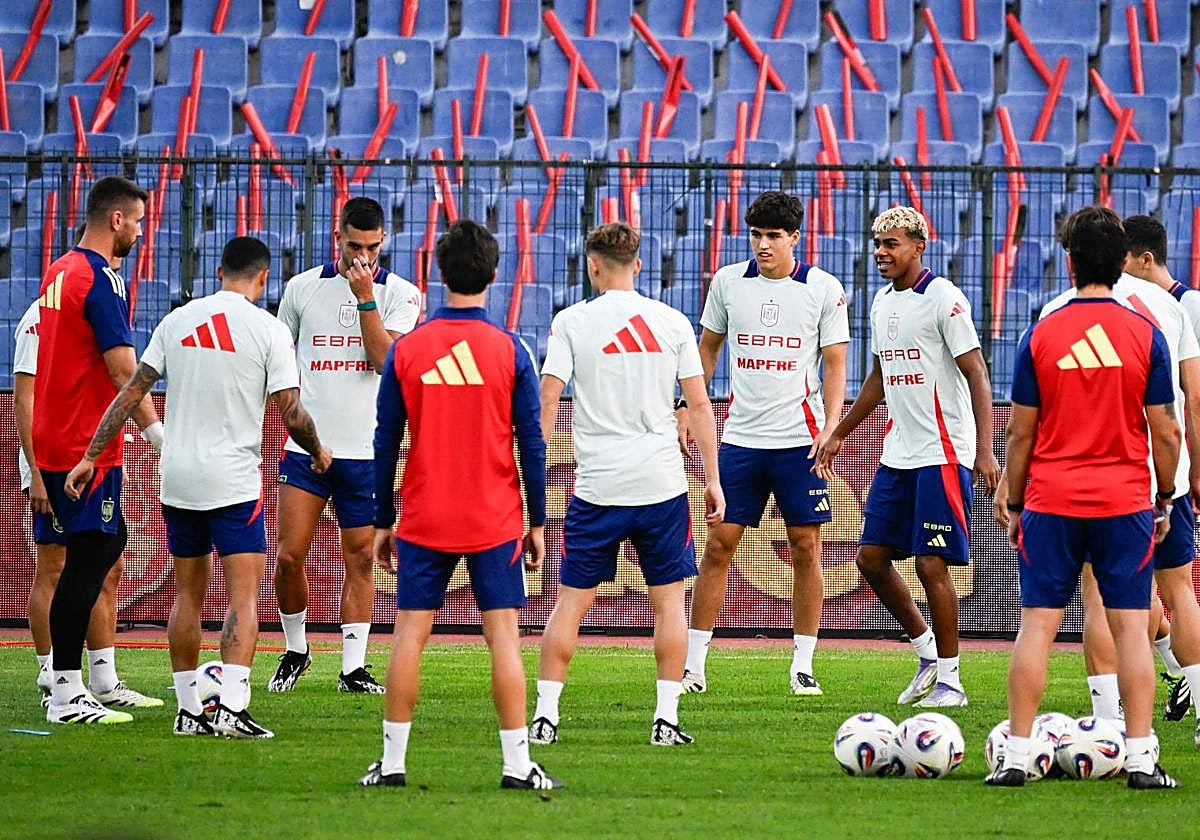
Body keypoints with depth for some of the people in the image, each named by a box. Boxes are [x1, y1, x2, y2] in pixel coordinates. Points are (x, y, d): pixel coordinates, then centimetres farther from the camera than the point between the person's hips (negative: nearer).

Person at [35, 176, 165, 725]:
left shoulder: (59, 271, 12)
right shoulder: (100, 280, -16)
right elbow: (123, 370, -20)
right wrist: (157, 433, -17)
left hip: (54, 438, 10)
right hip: (87, 447, -10)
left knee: (109, 543, 17)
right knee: (87, 561, -7)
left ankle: (99, 681, 18)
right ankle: (66, 695, -7)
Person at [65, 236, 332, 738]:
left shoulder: (177, 321, 6)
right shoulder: (269, 330, -7)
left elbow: (131, 393, 5)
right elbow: (292, 415, -7)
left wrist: (91, 456, 9)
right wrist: (318, 452, 13)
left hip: (177, 480, 5)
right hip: (235, 481, -5)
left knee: (188, 595, 14)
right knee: (243, 597, -4)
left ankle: (188, 710, 16)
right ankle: (232, 709, -16)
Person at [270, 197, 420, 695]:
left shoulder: (400, 295, 1)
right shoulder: (301, 288, 6)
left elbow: (385, 359, -12)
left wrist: (365, 297, -16)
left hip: (366, 451, -1)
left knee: (360, 559, 3)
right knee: (289, 555, -5)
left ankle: (353, 667, 10)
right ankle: (295, 650, 16)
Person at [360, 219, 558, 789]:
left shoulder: (405, 350, -2)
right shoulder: (510, 351, -5)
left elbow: (385, 444, 1)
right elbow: (532, 444, -3)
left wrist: (382, 522, 10)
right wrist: (537, 522, 7)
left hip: (423, 522, 1)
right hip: (496, 522, -1)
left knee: (410, 633, 5)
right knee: (503, 635, 1)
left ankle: (392, 761, 6)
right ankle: (516, 764, -2)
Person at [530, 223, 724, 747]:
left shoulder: (571, 322, -3)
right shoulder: (672, 323, 3)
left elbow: (546, 401, -7)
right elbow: (699, 406, 3)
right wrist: (713, 480, 8)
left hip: (597, 486, -1)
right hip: (663, 485, 1)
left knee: (571, 601, 6)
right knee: (669, 600, 9)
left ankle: (545, 716, 4)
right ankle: (666, 719, 5)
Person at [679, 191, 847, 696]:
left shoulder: (823, 289, -2)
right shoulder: (728, 281, 5)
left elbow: (835, 364, 0)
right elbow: (708, 346, 16)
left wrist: (830, 428, -11)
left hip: (800, 439, -2)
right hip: (741, 436, 2)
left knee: (805, 548, 0)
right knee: (719, 544, -1)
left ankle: (803, 665, 8)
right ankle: (693, 663, 4)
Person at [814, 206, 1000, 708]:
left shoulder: (942, 298, -11)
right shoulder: (883, 301, 13)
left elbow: (976, 375, -14)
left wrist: (984, 451, -21)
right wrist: (839, 435, 28)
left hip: (943, 454, -8)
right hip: (898, 454, 8)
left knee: (931, 564, -7)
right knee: (871, 556, 7)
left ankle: (949, 680, 3)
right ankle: (927, 652, 22)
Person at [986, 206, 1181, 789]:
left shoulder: (1040, 336, -2)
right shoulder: (1145, 334, -2)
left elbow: (1021, 433, 1)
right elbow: (1164, 430, -1)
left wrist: (1015, 504, 11)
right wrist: (1165, 501, 11)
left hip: (1051, 501, 0)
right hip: (1125, 501, 0)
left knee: (1037, 624, 3)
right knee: (1130, 626, 2)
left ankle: (1016, 756, 1)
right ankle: (1140, 758, -1)